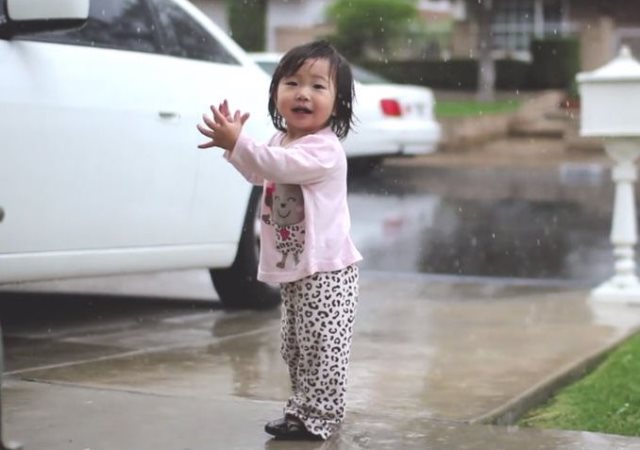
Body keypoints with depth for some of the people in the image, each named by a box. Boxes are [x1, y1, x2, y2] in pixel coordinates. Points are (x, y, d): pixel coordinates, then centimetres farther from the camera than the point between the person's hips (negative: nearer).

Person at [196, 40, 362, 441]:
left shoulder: (324, 149, -19)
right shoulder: (283, 141, 10)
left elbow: (277, 165, -34)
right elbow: (258, 173, 26)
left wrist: (237, 144, -35)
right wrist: (234, 142, 10)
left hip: (326, 269, -10)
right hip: (293, 267, 10)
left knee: (320, 346, -5)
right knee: (295, 345, 18)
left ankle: (319, 417, 3)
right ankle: (302, 406, 29)